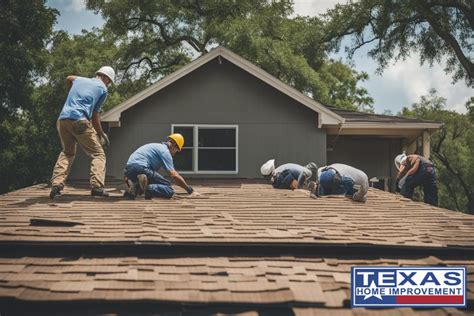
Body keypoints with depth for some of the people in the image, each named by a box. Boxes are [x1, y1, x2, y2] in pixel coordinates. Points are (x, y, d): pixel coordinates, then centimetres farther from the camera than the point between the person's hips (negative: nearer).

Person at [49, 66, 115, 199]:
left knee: (67, 153, 22)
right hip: (79, 120, -6)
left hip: (62, 119, 6)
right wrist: (101, 134, 19)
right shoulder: (103, 89, 11)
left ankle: (56, 184, 6)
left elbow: (69, 78, 51)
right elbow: (94, 115, 9)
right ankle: (97, 186, -15)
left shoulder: (79, 80, 25)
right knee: (98, 154, 2)